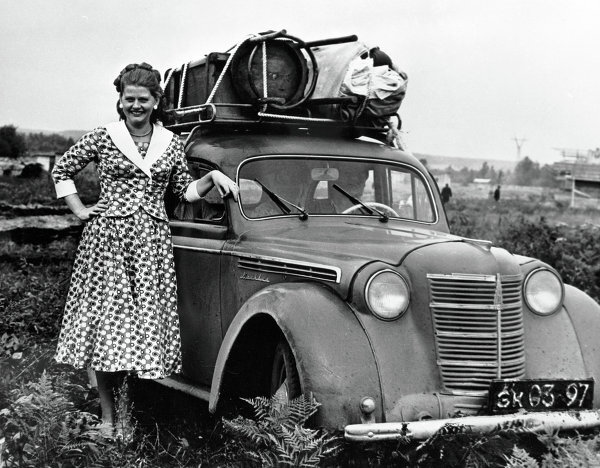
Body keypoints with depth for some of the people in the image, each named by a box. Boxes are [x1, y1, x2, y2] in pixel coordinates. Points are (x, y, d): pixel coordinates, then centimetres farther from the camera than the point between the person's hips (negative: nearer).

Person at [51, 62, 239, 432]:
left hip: (153, 243, 2)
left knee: (143, 319, 0)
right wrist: (80, 211, 4)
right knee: (107, 321, -3)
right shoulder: (103, 137, 1)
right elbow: (62, 170, 10)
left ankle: (117, 400, 14)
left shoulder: (172, 144, 8)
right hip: (108, 239, -2)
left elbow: (186, 190, 15)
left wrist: (214, 177, 0)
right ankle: (108, 415, 6)